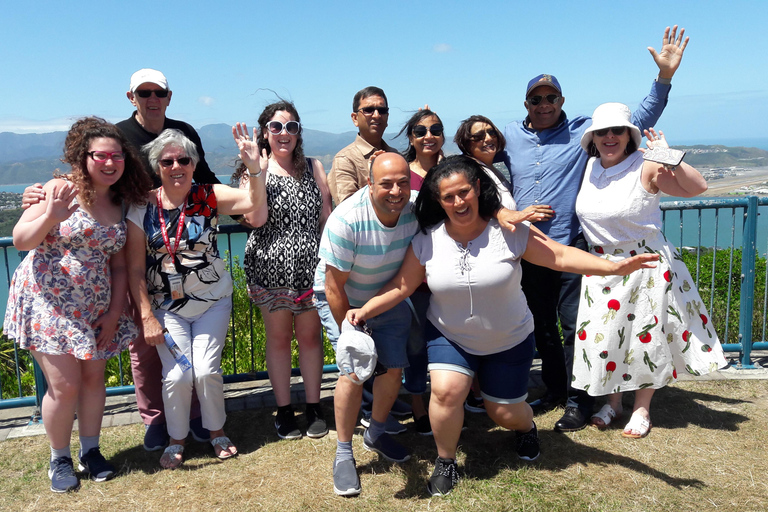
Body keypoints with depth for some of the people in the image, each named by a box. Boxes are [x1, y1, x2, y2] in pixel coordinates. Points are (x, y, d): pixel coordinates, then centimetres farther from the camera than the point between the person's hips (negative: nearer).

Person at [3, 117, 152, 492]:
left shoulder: (118, 205, 5)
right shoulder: (60, 190, -10)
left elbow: (118, 266, 8)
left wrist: (115, 312, 2)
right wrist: (51, 216, -31)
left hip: (95, 308, 5)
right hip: (49, 304, -5)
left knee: (94, 378, 9)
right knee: (65, 385, -5)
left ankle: (90, 451, 29)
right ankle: (59, 460, 19)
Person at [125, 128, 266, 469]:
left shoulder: (209, 197, -8)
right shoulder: (143, 207, -6)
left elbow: (252, 202, -27)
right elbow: (135, 268, -5)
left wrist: (256, 170, -46)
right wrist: (146, 316, -9)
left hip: (212, 301, 0)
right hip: (167, 307, 1)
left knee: (206, 371, -5)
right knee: (177, 375, -6)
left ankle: (217, 431, 24)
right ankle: (176, 440, 22)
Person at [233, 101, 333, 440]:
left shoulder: (313, 167, 7)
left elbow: (326, 214, 7)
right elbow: (257, 219, -14)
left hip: (310, 265, 2)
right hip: (270, 268, -1)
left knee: (310, 335, 9)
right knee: (278, 338, 9)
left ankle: (314, 408, 22)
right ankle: (284, 411, 22)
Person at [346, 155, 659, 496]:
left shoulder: (509, 232, -18)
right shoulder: (426, 241, -13)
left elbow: (560, 256, -15)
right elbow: (401, 286, -10)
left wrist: (614, 268, -25)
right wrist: (365, 311, -23)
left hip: (509, 340, 0)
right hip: (449, 336, 1)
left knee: (506, 413, 8)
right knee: (446, 390, -23)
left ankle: (527, 427, 49)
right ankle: (445, 462, 5)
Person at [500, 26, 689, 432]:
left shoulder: (583, 131, -1)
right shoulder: (510, 135, 7)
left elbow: (638, 122, -2)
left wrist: (664, 75, -11)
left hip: (572, 248, -3)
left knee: (575, 326, 1)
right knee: (541, 325, 15)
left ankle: (579, 401, 15)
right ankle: (555, 389, 32)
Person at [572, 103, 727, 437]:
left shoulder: (646, 169, -14)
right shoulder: (589, 168, 2)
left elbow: (698, 187, -20)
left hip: (645, 265, -4)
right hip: (601, 267, 4)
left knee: (645, 336, 6)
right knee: (603, 335, 8)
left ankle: (641, 409, 25)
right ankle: (613, 403, 29)